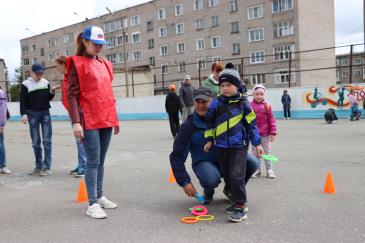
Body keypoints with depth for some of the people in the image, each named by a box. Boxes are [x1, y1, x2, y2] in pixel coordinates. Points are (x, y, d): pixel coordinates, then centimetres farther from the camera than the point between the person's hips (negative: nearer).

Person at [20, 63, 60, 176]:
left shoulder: (45, 82, 9)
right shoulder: (26, 84, 0)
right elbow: (23, 101, -5)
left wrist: (52, 91, -5)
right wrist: (24, 114, -16)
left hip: (45, 113, 2)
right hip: (32, 114, -2)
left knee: (47, 141, -5)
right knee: (35, 142, 4)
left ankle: (47, 167, -4)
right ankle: (38, 166, 14)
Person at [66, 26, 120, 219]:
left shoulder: (105, 64, 17)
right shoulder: (77, 63, -3)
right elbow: (72, 95, -9)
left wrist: (114, 118, 19)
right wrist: (76, 122, -18)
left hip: (106, 119, 7)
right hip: (89, 120, -6)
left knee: (101, 160, 12)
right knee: (93, 161, -7)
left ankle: (99, 196, 22)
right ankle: (92, 204, -1)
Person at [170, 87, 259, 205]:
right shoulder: (189, 126, -11)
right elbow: (176, 156, -10)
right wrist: (185, 182, -18)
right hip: (204, 162, -3)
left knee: (252, 162, -20)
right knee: (211, 179, -37)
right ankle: (208, 192, 5)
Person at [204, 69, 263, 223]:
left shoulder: (243, 103, -2)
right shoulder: (216, 104, 1)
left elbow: (251, 124, 2)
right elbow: (210, 122, 11)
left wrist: (257, 143, 2)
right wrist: (209, 140, 10)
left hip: (239, 146, -3)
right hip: (221, 146, 4)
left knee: (236, 176, -11)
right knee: (227, 176, 11)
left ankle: (240, 207, -1)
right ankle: (237, 201, 27)